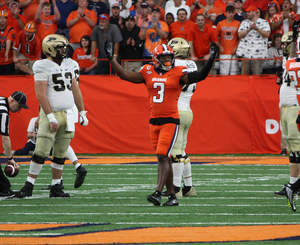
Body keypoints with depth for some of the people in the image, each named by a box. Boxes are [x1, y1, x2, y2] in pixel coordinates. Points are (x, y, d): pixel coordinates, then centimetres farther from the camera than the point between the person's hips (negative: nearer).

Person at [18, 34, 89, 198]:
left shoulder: (69, 65, 13)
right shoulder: (43, 68, -8)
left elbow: (75, 91, 19)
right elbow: (41, 95, -14)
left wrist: (82, 113, 15)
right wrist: (51, 117, -20)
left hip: (67, 115, 6)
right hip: (51, 114, -6)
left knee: (60, 154, 8)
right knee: (41, 152, -12)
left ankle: (56, 188, 12)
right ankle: (28, 186, -7)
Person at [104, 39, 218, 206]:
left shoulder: (178, 74, -3)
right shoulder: (148, 73, 9)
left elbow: (201, 76, -8)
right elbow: (125, 75, 11)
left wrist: (211, 59, -17)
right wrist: (111, 59, 10)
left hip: (170, 121, -5)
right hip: (154, 121, 5)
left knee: (163, 156, -15)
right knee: (165, 159, 9)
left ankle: (158, 193, -20)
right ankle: (172, 196, 15)